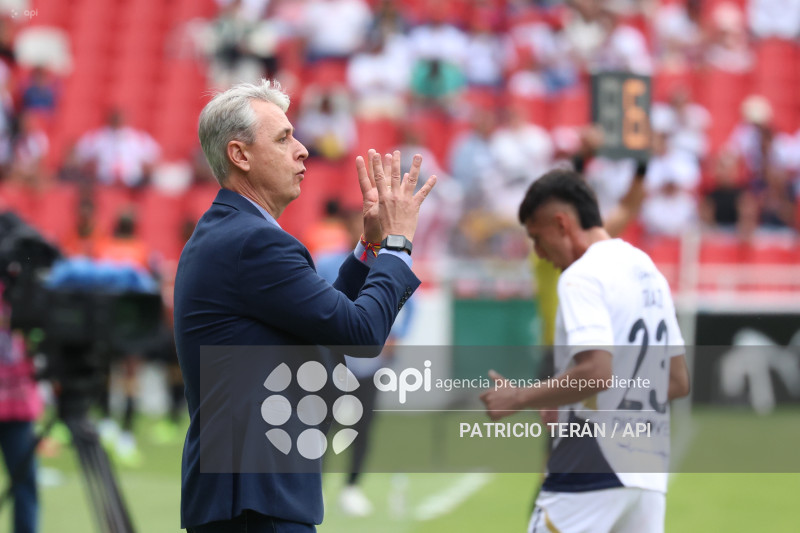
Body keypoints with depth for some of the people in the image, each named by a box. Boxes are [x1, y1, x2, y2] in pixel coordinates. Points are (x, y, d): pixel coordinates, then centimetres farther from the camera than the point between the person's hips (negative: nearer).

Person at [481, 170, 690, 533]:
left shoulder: (582, 275, -11)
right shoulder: (650, 273, 16)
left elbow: (596, 373, -23)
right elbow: (679, 381, 20)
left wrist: (518, 398, -12)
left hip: (591, 473, -8)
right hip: (648, 469, 8)